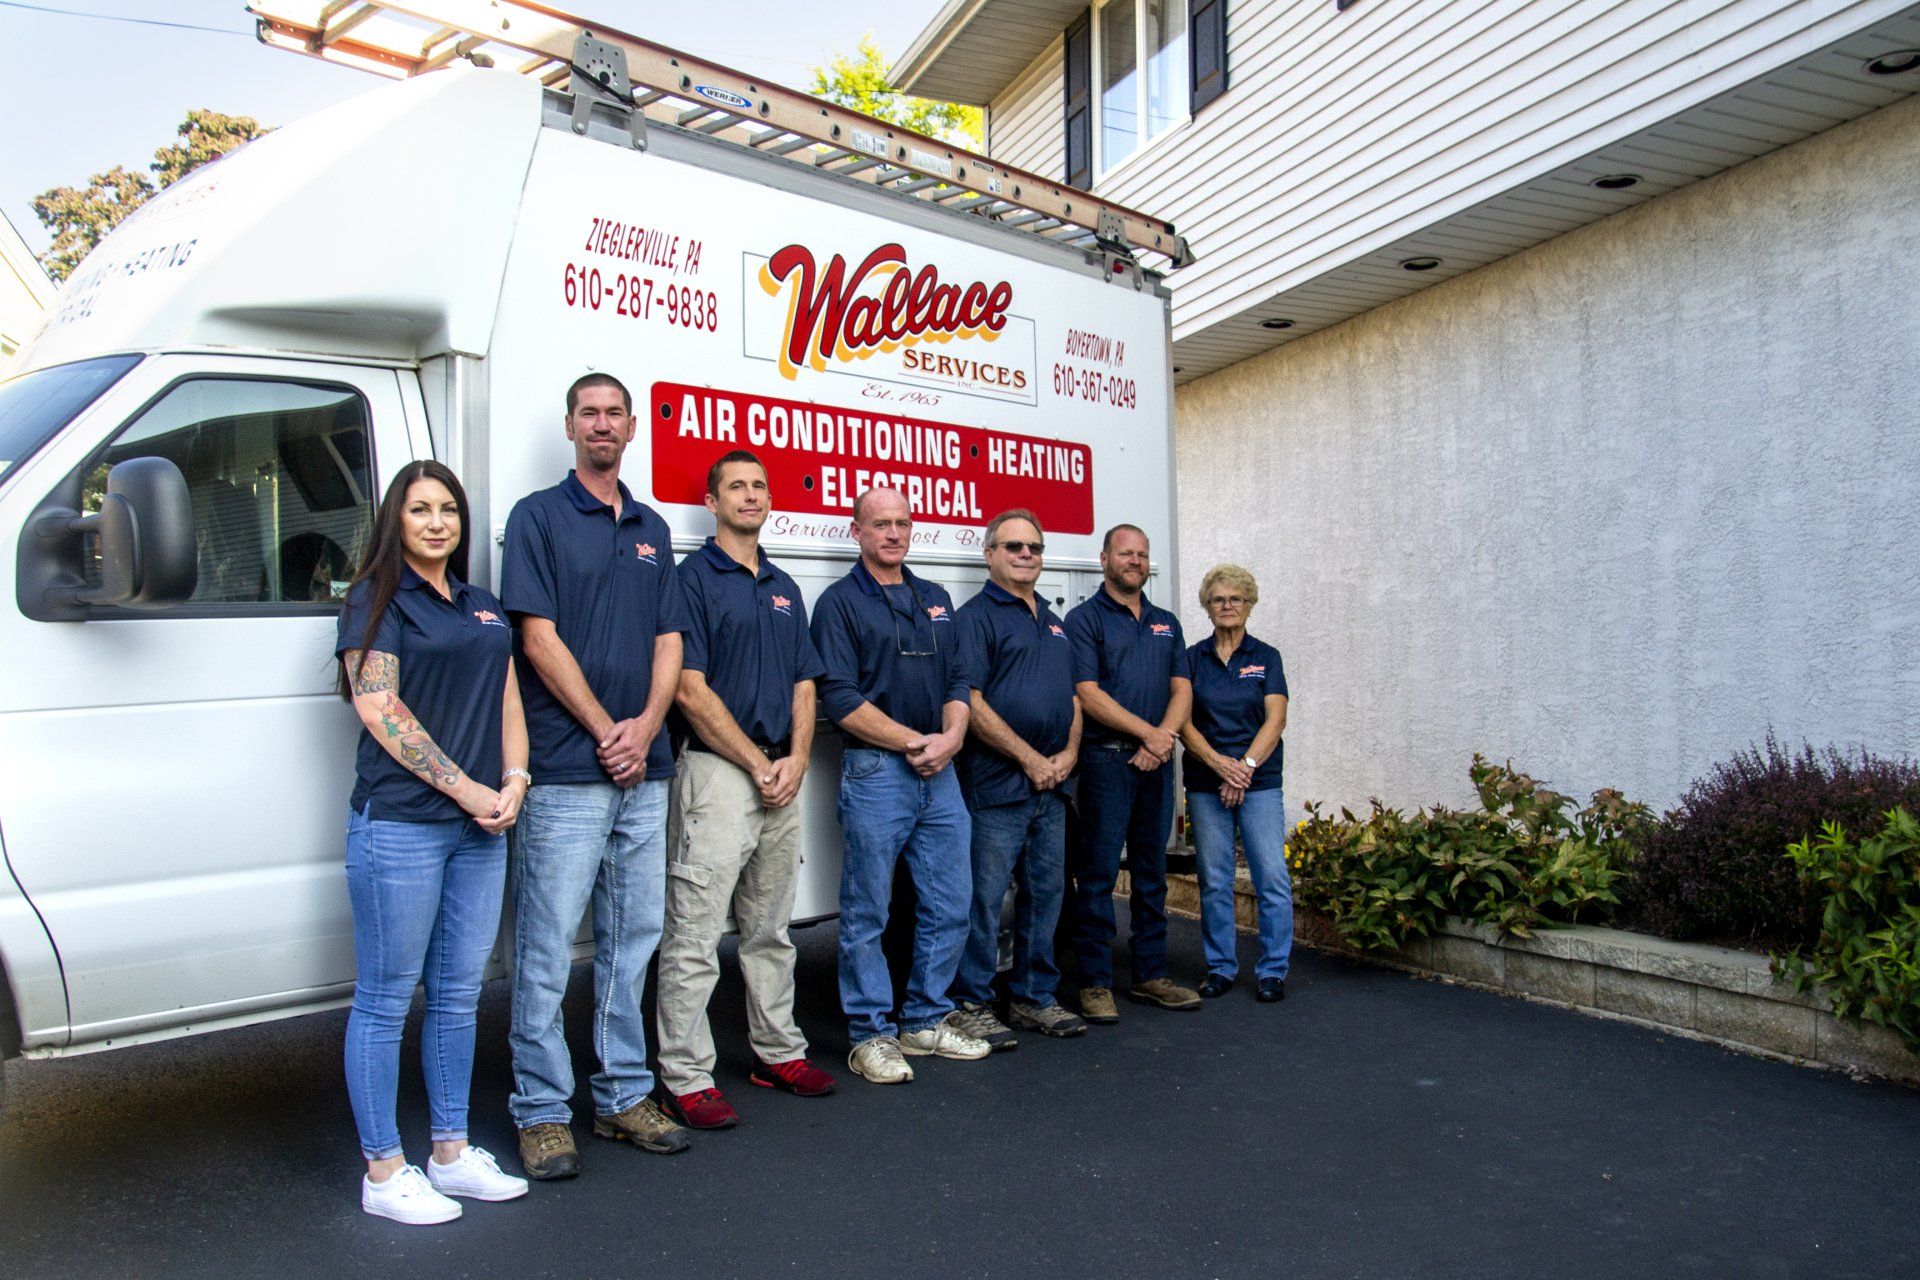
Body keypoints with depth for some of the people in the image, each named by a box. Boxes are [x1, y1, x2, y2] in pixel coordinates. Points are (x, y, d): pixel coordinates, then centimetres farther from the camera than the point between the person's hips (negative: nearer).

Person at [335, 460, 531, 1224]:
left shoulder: (483, 607, 17)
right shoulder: (376, 599, -2)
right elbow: (378, 706, -11)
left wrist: (513, 780, -2)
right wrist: (465, 788, -14)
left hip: (480, 826, 6)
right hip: (399, 823, -6)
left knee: (458, 994, 13)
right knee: (385, 1000, 3)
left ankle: (452, 1153, 25)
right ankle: (383, 1173, 14)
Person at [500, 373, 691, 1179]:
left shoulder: (651, 529, 16)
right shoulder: (538, 517, 1)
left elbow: (669, 642, 11)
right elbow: (539, 638, -8)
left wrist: (643, 729, -5)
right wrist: (604, 731, -11)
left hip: (644, 771, 6)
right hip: (566, 771, -5)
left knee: (632, 941, 12)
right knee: (547, 948, 0)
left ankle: (625, 1096, 23)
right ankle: (541, 1112, 12)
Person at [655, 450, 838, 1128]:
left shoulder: (784, 588, 16)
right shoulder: (693, 577, -5)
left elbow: (804, 685, 14)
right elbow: (691, 691, -12)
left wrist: (796, 760, -3)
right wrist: (758, 765, -12)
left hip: (781, 776, 7)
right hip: (717, 771, -7)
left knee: (770, 929, 16)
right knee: (694, 936, -2)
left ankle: (779, 1052, 28)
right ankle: (686, 1078, 7)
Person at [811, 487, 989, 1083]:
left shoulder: (936, 599, 16)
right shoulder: (840, 602, -2)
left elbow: (958, 679, 14)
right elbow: (840, 699, -11)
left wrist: (951, 737, -5)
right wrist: (914, 742, -13)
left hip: (940, 772, 6)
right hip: (875, 771, -6)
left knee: (949, 908, 10)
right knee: (867, 915, 2)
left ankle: (926, 1020, 26)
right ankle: (870, 1034, 15)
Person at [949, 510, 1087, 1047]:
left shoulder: (1054, 623, 19)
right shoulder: (976, 616, -6)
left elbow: (1072, 697, 20)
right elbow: (971, 703, -15)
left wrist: (1068, 752, 2)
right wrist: (1030, 759, -14)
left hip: (1051, 783, 8)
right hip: (996, 785, -8)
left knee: (1045, 892, 13)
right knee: (985, 896, -2)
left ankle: (1034, 997, 25)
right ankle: (972, 1004, 10)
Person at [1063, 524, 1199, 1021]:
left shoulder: (1166, 623, 17)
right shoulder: (1084, 619, -2)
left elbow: (1182, 689, 10)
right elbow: (1089, 695, -12)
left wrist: (1163, 737, -8)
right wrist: (1148, 732, -14)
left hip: (1157, 762, 6)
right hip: (1106, 759, -6)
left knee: (1152, 872, 11)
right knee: (1098, 873, -2)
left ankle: (1151, 975, 20)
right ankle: (1094, 981, 5)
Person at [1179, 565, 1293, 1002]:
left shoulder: (1266, 657, 6)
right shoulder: (1193, 658, 7)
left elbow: (1275, 720, -3)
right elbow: (1183, 722, -1)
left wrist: (1246, 765, -15)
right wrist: (1219, 762, -14)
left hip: (1260, 782, -1)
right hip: (1205, 784, 1)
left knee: (1272, 876, -5)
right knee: (1214, 880, 4)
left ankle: (1273, 970, 7)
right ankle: (1220, 967, 16)